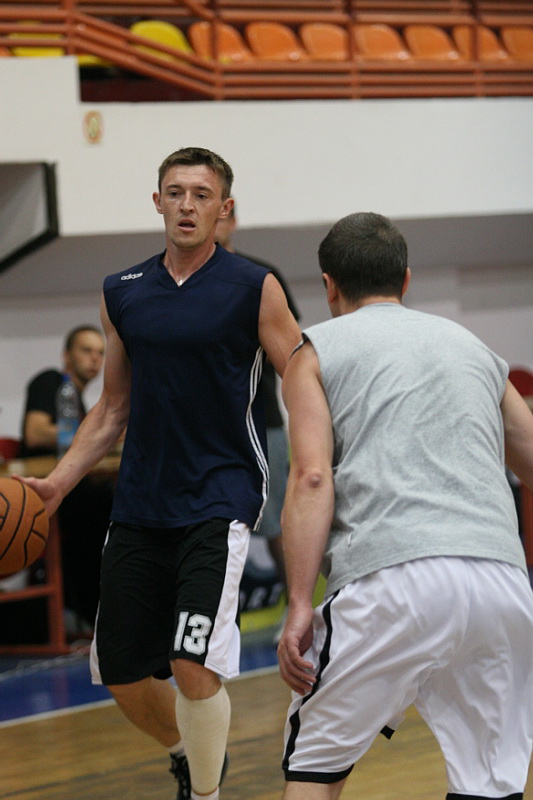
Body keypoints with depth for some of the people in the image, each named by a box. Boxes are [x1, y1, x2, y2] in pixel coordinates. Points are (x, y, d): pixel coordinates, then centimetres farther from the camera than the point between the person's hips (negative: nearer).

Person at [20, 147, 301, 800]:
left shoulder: (254, 290, -4)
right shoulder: (122, 294, 9)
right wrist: (58, 483, 6)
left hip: (220, 496, -5)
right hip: (140, 501, 5)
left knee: (194, 665, -18)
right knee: (121, 673, 8)